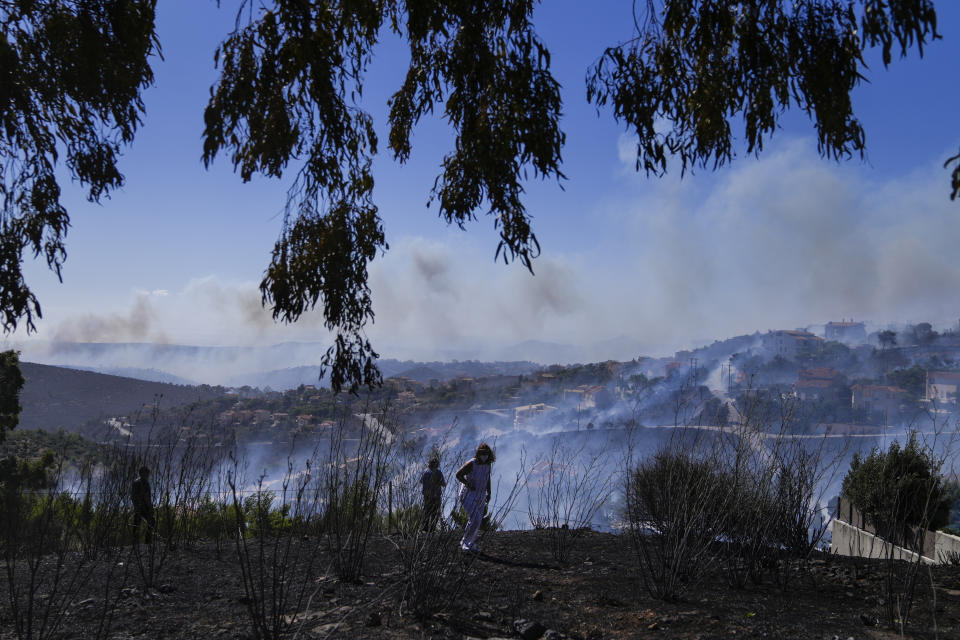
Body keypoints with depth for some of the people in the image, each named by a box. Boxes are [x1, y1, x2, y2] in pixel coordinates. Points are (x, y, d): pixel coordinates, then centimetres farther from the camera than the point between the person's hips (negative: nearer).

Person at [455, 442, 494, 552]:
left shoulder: (488, 464, 1)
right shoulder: (471, 464, -19)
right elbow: (458, 475, -14)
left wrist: (489, 493, 15)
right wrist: (469, 485, -17)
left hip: (480, 496, 6)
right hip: (469, 495, -6)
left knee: (477, 521, 10)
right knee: (474, 519, -17)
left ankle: (471, 544, 25)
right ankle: (465, 542, -1)